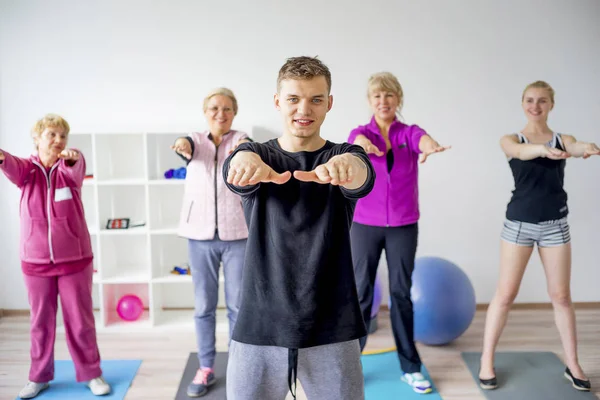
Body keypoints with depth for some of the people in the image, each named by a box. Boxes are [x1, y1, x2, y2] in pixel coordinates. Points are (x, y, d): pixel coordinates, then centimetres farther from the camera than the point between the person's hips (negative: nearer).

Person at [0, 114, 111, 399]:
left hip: (74, 258, -1)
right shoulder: (28, 168, 1)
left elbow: (75, 170, -25)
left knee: (81, 320, 7)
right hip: (35, 260, 1)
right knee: (41, 321, 12)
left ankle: (91, 373, 22)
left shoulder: (70, 167, -2)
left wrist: (72, 158, -50)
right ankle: (40, 376, 28)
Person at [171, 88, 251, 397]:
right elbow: (190, 148, -20)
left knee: (238, 305, 6)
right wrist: (182, 146, -45)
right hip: (200, 235, 1)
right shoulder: (197, 140, 5)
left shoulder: (240, 139, 1)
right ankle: (206, 369, 23)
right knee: (204, 305, 9)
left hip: (237, 234, -1)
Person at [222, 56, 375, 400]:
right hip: (260, 327, 1)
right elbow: (237, 173, -21)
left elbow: (363, 178, -22)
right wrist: (245, 161, -45)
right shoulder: (258, 155, 2)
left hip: (332, 329, 0)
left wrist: (347, 165, -46)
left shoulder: (344, 154, 1)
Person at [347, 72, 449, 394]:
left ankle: (410, 367, 21)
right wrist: (362, 142, -51)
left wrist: (430, 145, -50)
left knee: (402, 293, 9)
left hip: (403, 226, 1)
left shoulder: (408, 132, 0)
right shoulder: (362, 132, 0)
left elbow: (421, 138, -25)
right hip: (365, 225, -1)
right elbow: (355, 140, -25)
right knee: (361, 293, 5)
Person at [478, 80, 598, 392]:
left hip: (555, 223, 2)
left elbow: (575, 147, -20)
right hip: (519, 222, -2)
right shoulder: (510, 140, -1)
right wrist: (544, 149, -49)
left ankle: (572, 365, 24)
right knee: (505, 294, 2)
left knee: (561, 296, 10)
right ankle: (487, 361, 14)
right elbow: (521, 151, -25)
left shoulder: (562, 139, 4)